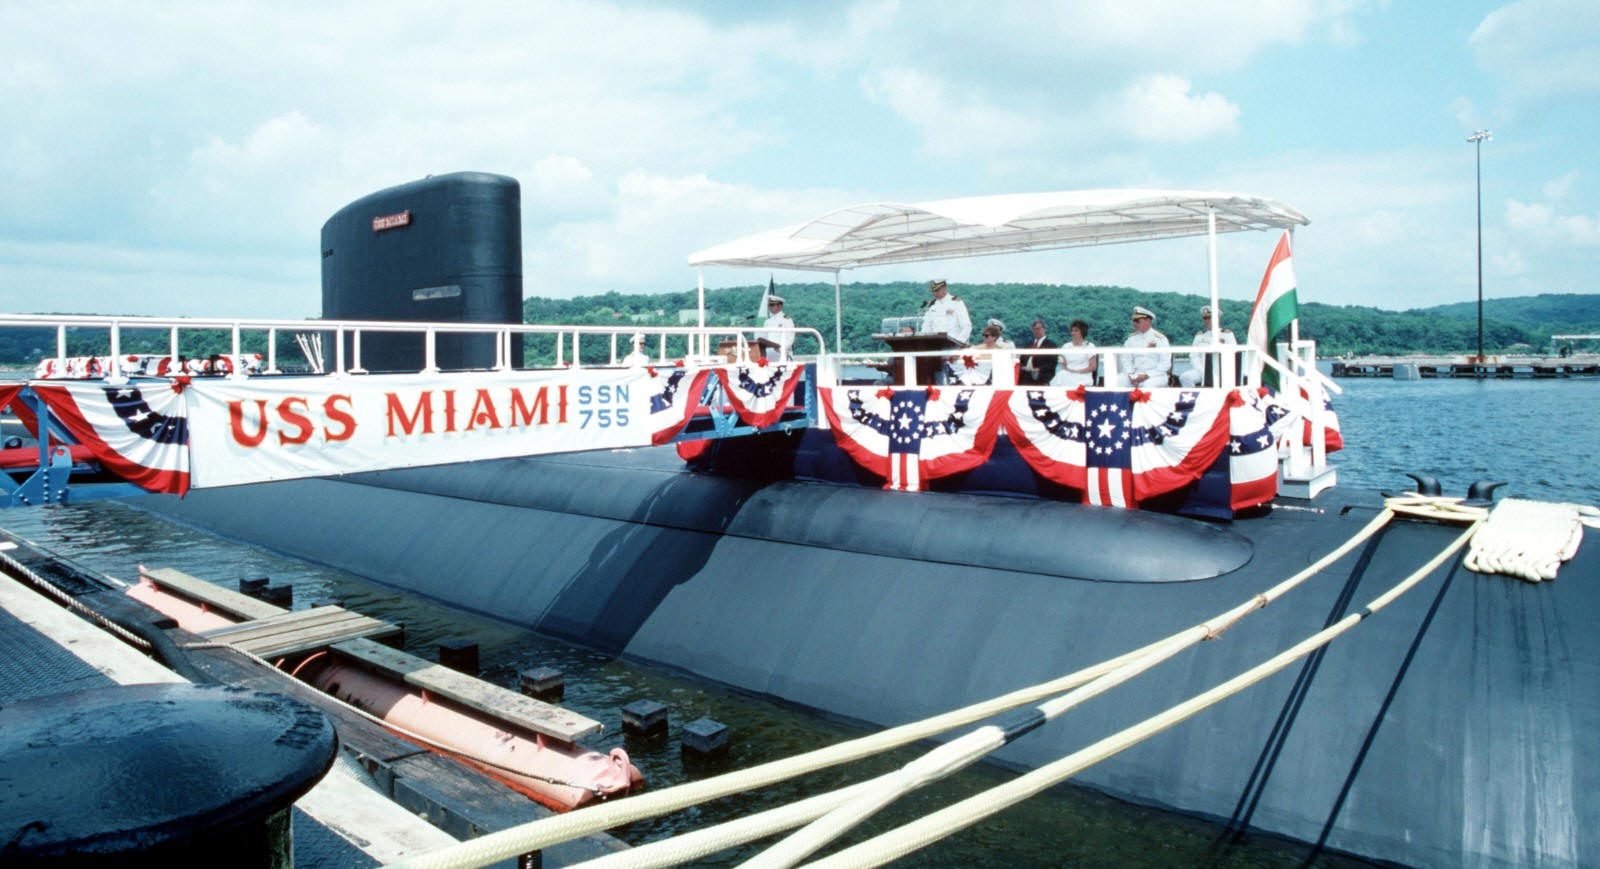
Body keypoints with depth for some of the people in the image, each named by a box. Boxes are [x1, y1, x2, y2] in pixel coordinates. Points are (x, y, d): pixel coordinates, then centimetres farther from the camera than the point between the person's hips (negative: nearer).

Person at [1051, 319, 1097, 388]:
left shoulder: (1089, 346, 6)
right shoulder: (1066, 346, 19)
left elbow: (1093, 366, 1)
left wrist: (1078, 371, -11)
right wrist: (1068, 371, -6)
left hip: (1083, 377, -4)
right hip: (1067, 376, 4)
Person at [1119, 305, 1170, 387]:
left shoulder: (1160, 339, 0)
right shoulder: (1131, 338, 13)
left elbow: (1165, 364, -5)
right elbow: (1126, 359, 10)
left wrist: (1146, 376, -15)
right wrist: (1130, 374, -10)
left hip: (1156, 375, -4)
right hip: (1135, 374, 4)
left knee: (1149, 385, -38)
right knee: (1117, 381, -24)